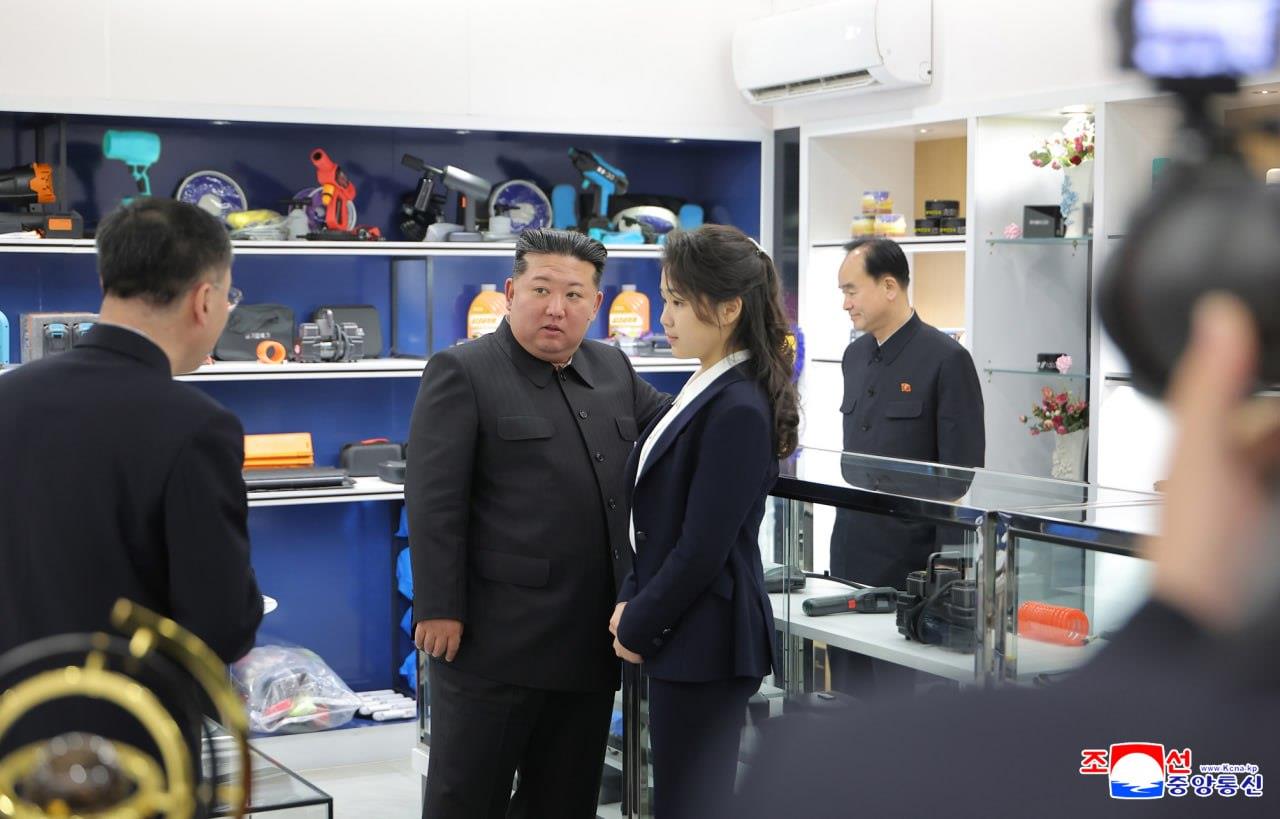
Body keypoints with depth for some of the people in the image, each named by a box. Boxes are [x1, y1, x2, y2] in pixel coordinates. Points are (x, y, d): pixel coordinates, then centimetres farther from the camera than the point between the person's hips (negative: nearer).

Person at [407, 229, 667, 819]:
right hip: (495, 637, -6)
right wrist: (439, 610, -17)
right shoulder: (462, 373, -7)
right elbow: (434, 502, -12)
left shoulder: (613, 368, 12)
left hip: (590, 640, 6)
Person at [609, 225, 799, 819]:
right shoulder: (706, 390, 10)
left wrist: (638, 629, -9)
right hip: (687, 634, 9)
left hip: (703, 641, -9)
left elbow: (702, 549, -20)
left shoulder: (737, 411, -20)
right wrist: (632, 600, 5)